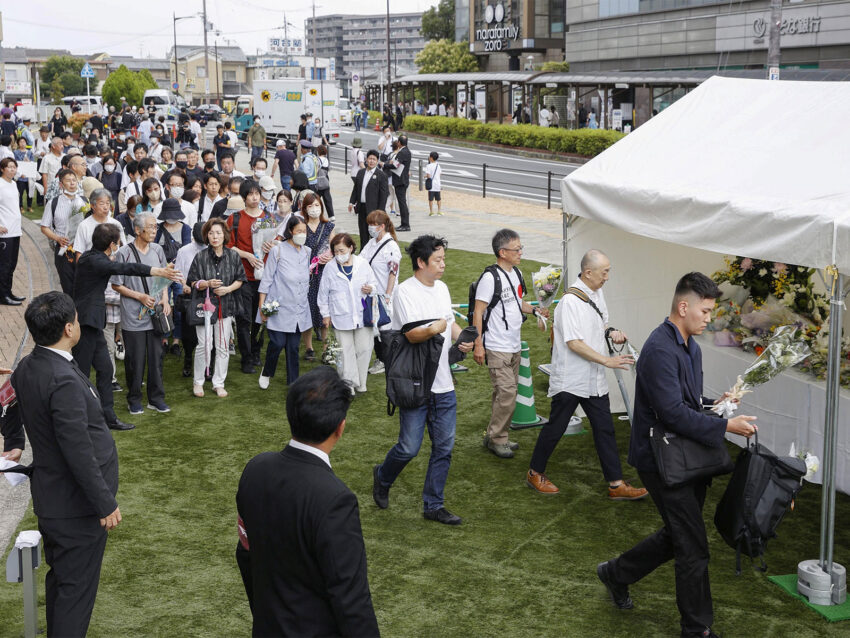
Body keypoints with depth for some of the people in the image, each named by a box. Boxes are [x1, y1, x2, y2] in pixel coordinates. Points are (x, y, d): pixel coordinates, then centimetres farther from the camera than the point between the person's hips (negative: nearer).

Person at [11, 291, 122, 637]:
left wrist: (13, 444, 37)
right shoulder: (64, 381, -28)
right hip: (77, 505, -9)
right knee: (77, 587, 3)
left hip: (49, 499, 9)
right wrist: (106, 504, -19)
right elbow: (79, 452, -27)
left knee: (59, 577, 23)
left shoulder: (26, 368, 1)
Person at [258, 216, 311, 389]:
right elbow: (266, 279, -3)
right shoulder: (277, 250, -6)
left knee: (293, 346, 7)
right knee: (277, 343, -7)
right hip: (279, 308, -4)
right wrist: (262, 306, -6)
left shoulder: (306, 252, 10)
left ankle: (293, 381, 17)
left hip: (299, 309, 5)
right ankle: (266, 372, 19)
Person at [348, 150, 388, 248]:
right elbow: (355, 189, 18)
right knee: (363, 233, 11)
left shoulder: (381, 175, -6)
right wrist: (351, 202, 9)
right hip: (361, 208, 6)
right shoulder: (360, 172, 12)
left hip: (373, 209, -6)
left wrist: (380, 211, -13)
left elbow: (384, 194, -8)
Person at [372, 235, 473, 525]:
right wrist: (433, 330, -40)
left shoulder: (442, 288, 12)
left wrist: (462, 338, 5)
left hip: (443, 384, 7)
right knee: (409, 448, -2)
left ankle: (433, 505, 21)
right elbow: (412, 334, -21)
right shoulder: (405, 291, -13)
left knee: (444, 447, 8)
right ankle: (382, 477, 29)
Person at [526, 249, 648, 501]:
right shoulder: (571, 301, -20)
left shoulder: (597, 293, 8)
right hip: (570, 379, -8)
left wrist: (610, 332, 2)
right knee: (555, 428, 5)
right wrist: (607, 361, -26)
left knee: (605, 429, 8)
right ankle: (535, 473, 23)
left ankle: (616, 484, 12)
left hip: (594, 380, 8)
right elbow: (574, 343, -24)